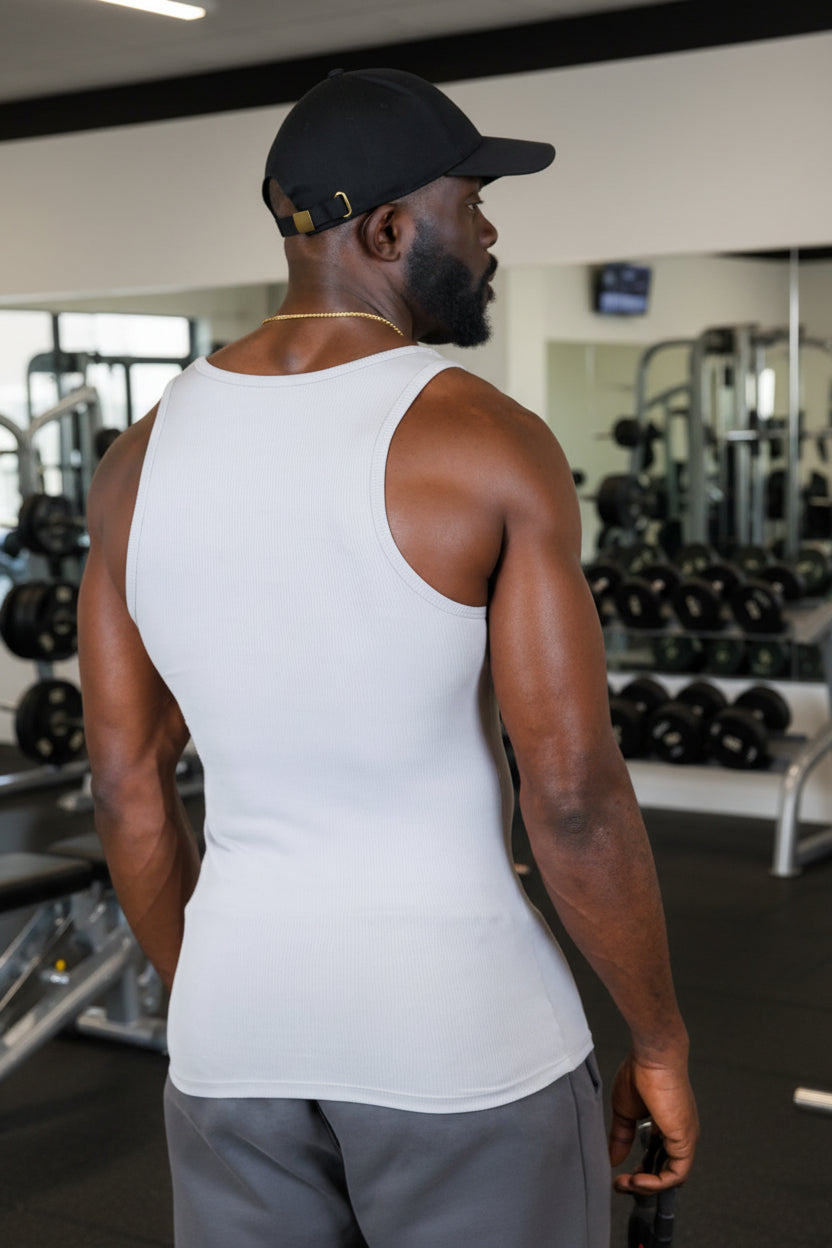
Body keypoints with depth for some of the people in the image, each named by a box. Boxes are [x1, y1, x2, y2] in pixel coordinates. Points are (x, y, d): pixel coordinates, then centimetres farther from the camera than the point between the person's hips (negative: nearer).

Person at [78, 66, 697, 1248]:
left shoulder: (145, 456, 0)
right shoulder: (490, 444, -14)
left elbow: (127, 783, 4)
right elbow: (575, 795, -15)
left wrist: (205, 1001, 17)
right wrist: (661, 1040, -2)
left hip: (238, 1027, 5)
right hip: (461, 1026, -4)